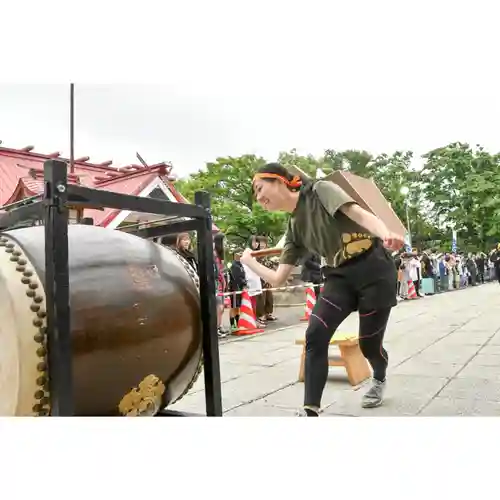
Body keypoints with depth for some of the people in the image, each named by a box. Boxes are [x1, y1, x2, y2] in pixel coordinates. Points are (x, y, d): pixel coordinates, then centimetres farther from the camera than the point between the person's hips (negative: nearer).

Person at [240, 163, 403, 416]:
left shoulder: (320, 191, -10)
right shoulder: (294, 229, 7)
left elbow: (361, 215, -25)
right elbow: (278, 279, 8)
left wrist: (385, 235, -44)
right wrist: (249, 262, 8)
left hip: (374, 270, -6)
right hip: (340, 277, 6)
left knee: (369, 344, 4)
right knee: (314, 336, -12)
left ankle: (379, 380, 41)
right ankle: (310, 411, -3)